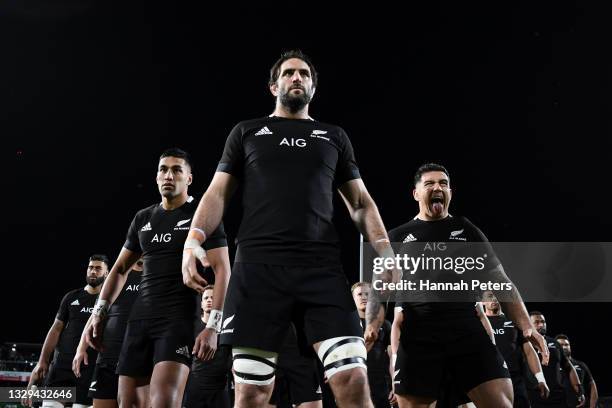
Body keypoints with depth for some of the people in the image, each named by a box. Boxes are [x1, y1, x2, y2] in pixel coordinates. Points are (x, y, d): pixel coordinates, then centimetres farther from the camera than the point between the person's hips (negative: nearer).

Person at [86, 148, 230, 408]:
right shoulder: (143, 218, 17)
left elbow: (222, 270, -6)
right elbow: (120, 268, 22)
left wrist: (213, 326, -16)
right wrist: (99, 313, 11)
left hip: (179, 318, -6)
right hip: (139, 318, 6)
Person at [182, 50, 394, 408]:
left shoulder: (334, 137, 22)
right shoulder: (247, 132, 19)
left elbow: (361, 202, 20)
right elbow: (218, 194, 12)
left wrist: (384, 249, 2)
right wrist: (192, 242, -6)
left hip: (322, 268, 1)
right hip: (259, 267, -1)